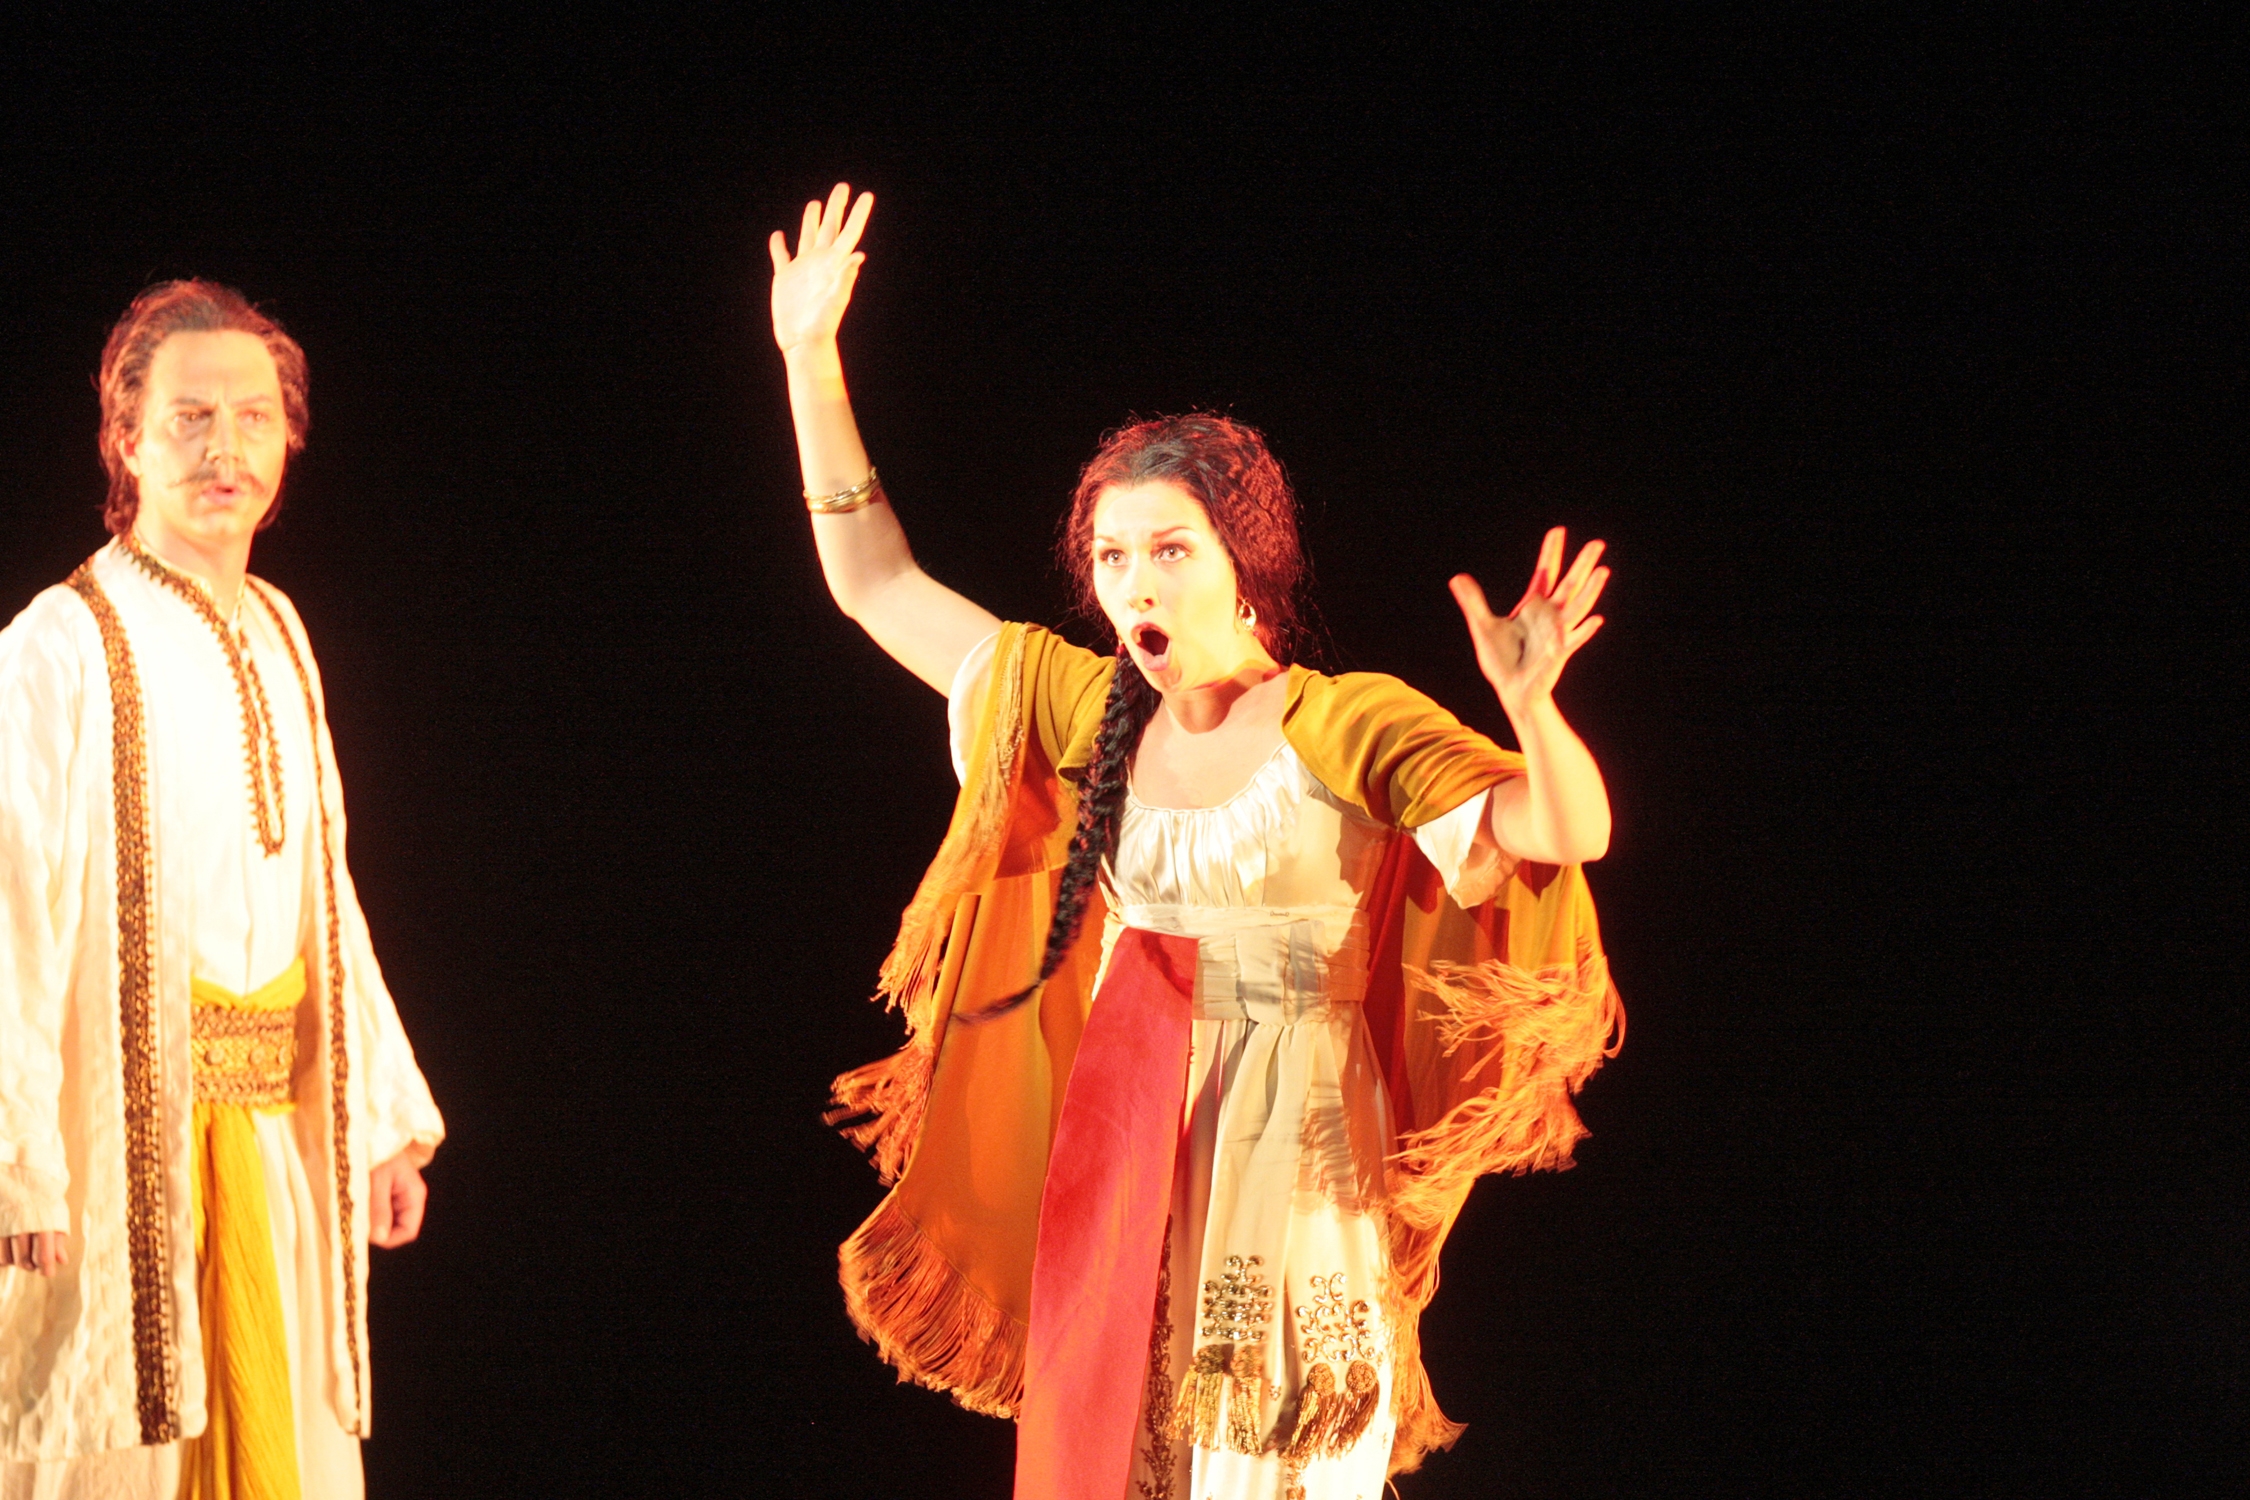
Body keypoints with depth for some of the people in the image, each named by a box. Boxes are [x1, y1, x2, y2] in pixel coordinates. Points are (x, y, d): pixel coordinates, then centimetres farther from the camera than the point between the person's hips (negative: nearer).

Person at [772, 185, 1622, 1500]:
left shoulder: (1350, 733, -9)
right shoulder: (1086, 714, 6)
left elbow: (1572, 834, -19)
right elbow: (877, 585, 10)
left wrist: (1531, 704, -40)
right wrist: (811, 359, 5)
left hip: (1295, 1182, -5)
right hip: (1118, 1174, 5)